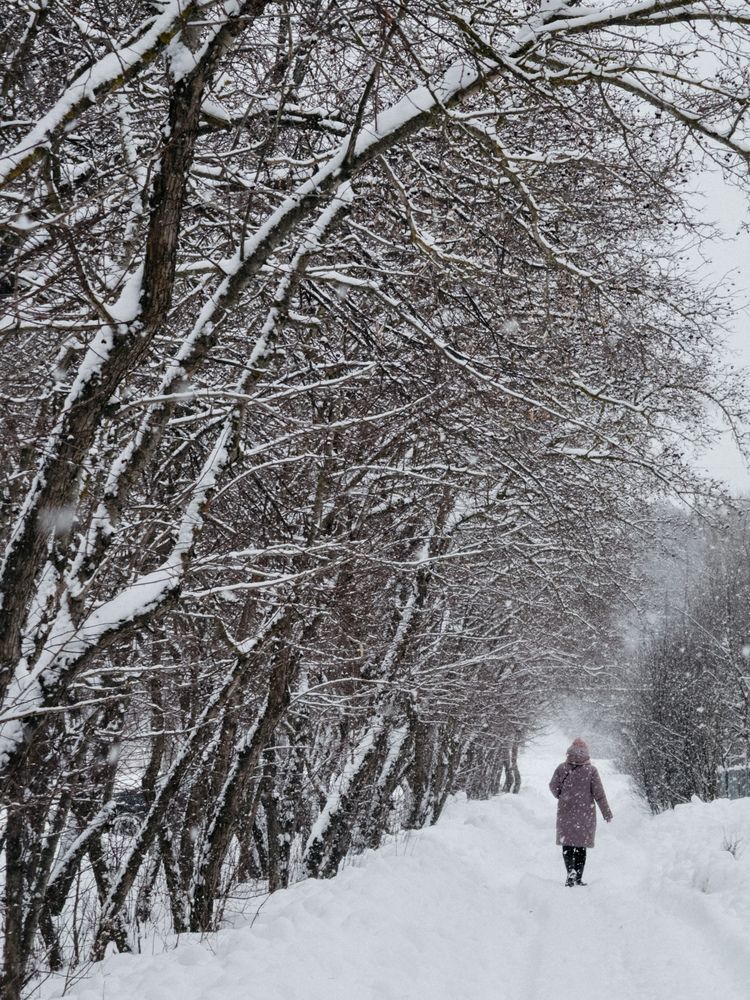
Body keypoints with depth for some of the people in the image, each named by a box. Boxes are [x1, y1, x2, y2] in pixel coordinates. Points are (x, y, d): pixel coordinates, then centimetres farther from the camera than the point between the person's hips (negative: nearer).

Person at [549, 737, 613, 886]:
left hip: (565, 812, 1)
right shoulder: (591, 770, -8)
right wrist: (607, 813, 3)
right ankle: (578, 877, 9)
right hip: (585, 813, -1)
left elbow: (553, 787, 3)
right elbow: (599, 794, -6)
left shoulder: (562, 768, -4)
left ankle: (570, 871, -12)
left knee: (567, 843, 8)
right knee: (581, 845, 9)